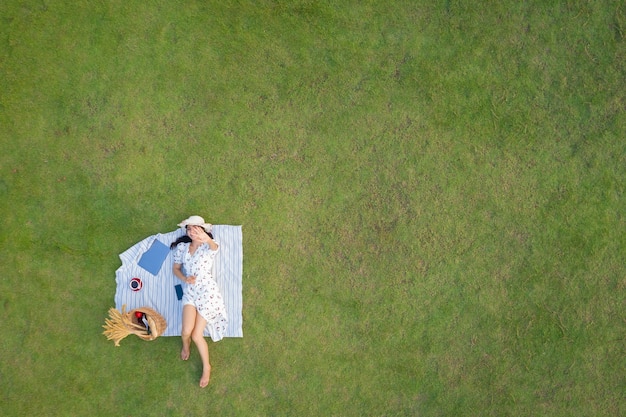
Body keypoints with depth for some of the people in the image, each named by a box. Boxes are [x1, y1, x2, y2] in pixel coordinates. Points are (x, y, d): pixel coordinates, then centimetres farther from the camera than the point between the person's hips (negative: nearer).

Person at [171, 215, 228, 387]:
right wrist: (185, 279, -7)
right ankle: (185, 346, 23)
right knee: (186, 331, -16)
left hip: (208, 291, -3)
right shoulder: (181, 247, 9)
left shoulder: (208, 247, -4)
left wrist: (207, 239, -55)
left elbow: (214, 246, -29)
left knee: (197, 335, -8)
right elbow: (176, 268, 17)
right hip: (190, 292, 3)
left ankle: (206, 367, 17)